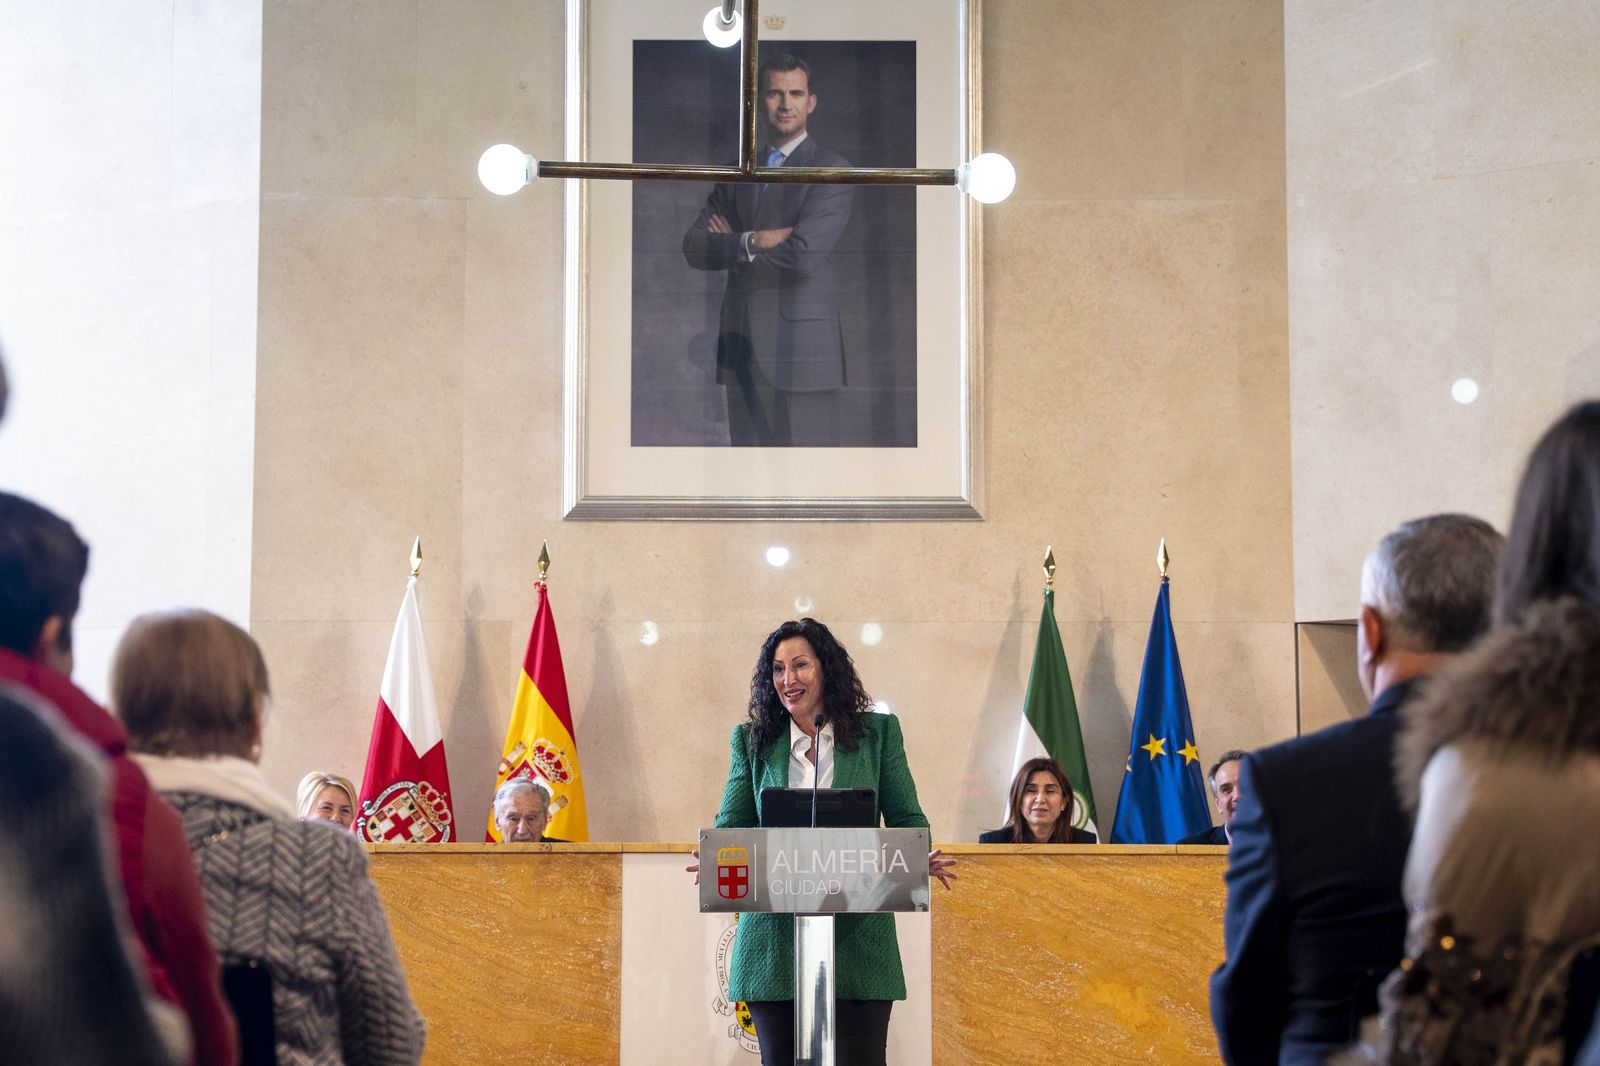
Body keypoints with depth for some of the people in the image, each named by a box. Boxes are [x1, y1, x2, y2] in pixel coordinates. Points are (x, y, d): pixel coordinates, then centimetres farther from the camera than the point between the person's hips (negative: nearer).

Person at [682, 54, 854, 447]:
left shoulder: (831, 170, -3)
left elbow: (804, 254, -17)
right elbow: (694, 247, 5)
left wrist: (732, 246, -2)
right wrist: (753, 241, -13)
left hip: (802, 351, -6)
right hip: (742, 352, 6)